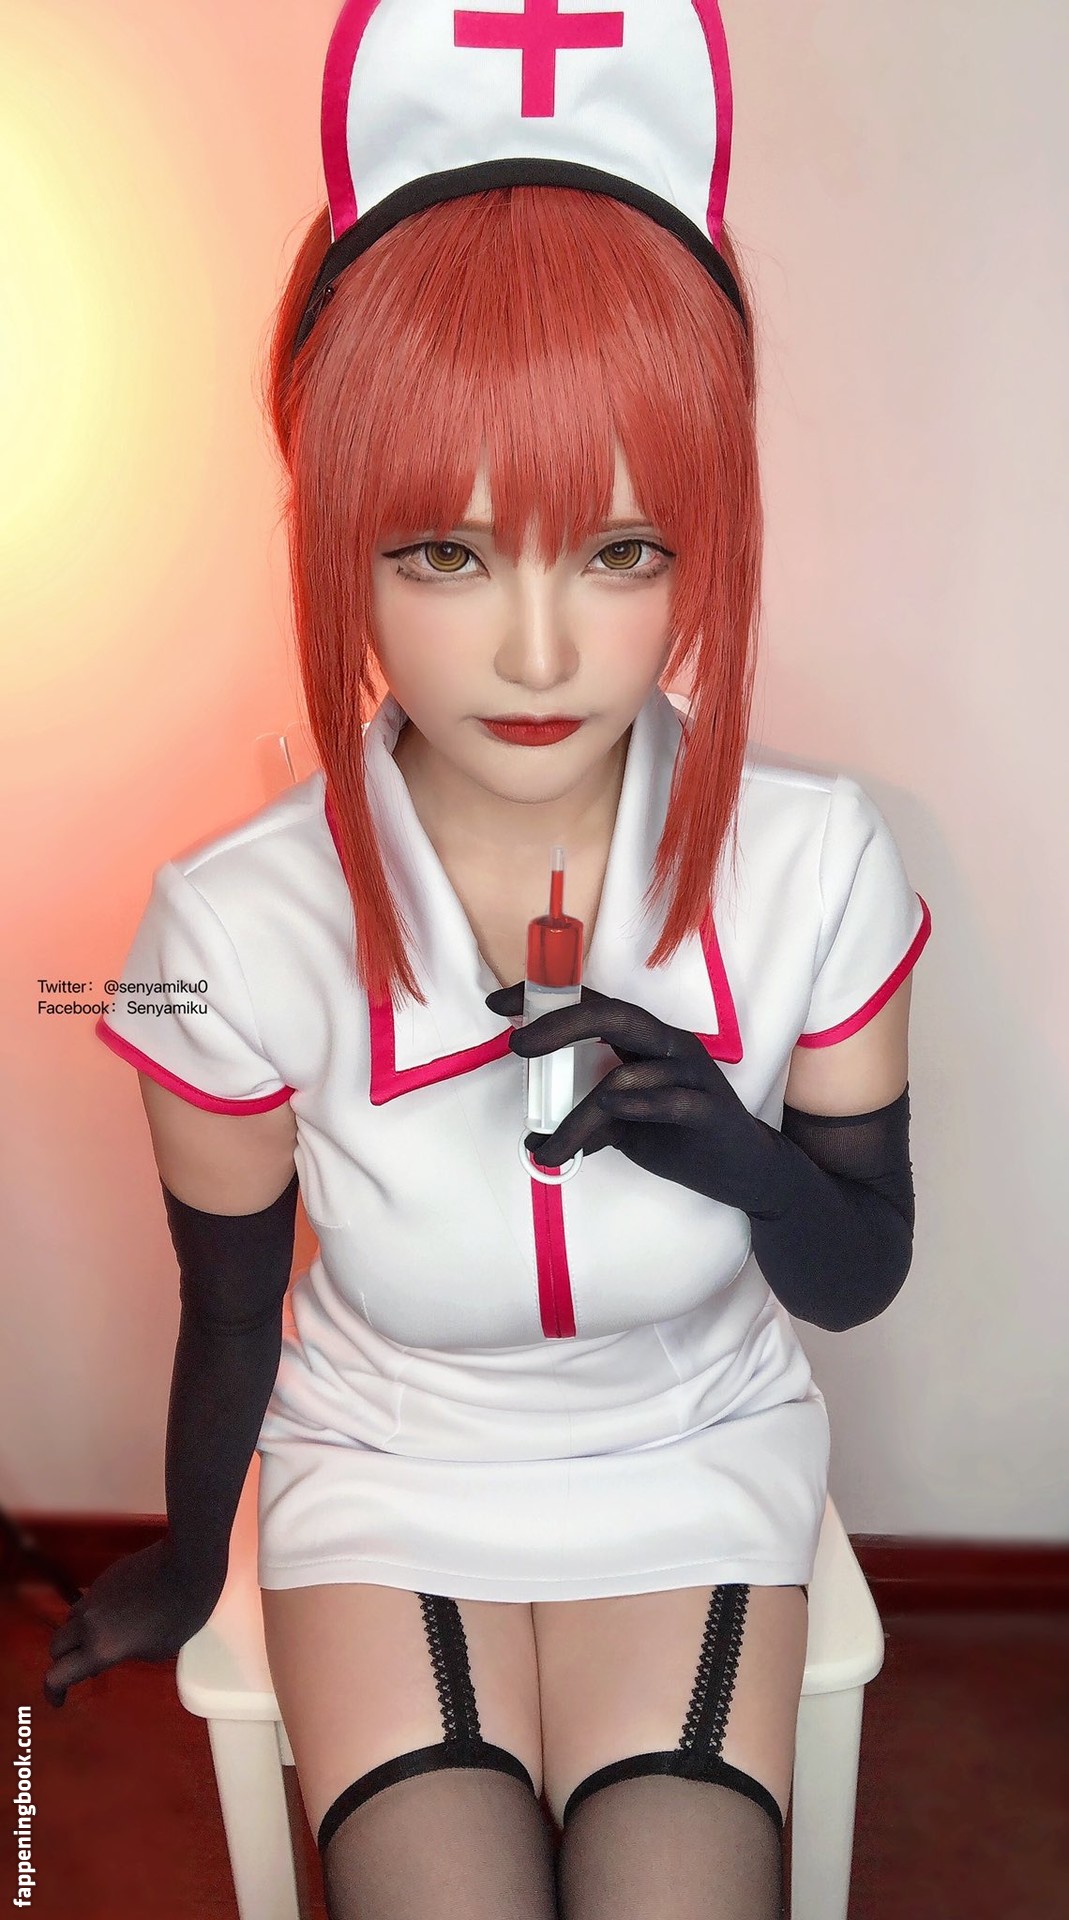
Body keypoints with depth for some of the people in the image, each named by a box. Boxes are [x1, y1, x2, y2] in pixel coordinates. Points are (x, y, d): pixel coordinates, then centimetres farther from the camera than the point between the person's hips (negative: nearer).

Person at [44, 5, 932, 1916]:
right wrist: (189, 1567, 13)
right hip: (387, 1482, 0)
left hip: (694, 1470, 1)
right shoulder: (241, 928, -24)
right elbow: (228, 1307, -5)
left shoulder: (814, 866, -21)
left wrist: (746, 1154, -29)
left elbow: (861, 1273, -6)